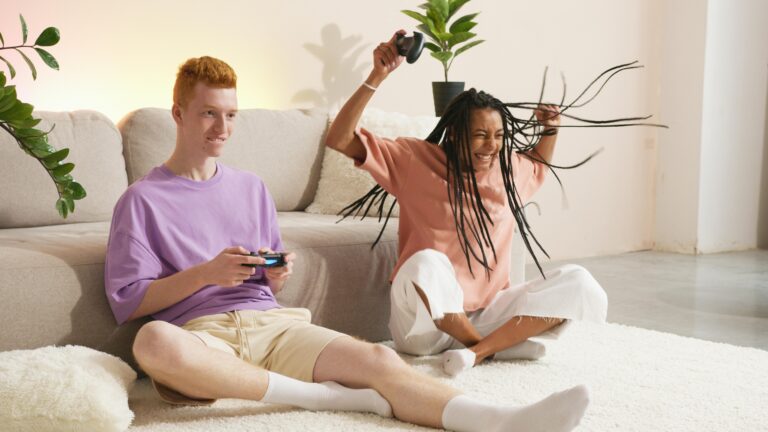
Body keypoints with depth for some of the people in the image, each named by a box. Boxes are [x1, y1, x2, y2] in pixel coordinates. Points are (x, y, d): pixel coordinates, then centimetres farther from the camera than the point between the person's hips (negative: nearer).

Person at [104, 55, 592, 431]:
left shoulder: (251, 188, 20)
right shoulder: (142, 199, 6)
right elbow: (127, 300, -1)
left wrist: (278, 275, -2)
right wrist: (206, 272, -13)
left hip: (270, 323, 4)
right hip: (200, 335, -3)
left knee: (377, 359, -24)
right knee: (154, 341, -40)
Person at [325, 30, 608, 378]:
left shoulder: (508, 169, 8)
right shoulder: (416, 160, -7)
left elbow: (539, 164, 33)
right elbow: (339, 139, -15)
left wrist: (550, 128, 14)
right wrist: (377, 77, -23)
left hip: (485, 315, 5)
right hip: (425, 324, -5)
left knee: (577, 282, -13)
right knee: (426, 264, -39)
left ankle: (477, 350, -23)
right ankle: (499, 345, -16)